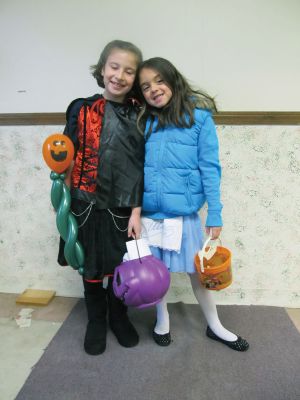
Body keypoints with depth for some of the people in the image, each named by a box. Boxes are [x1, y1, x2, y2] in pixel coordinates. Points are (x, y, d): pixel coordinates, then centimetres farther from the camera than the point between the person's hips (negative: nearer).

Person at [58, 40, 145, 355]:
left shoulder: (139, 116, -1)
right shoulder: (81, 109, -2)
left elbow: (141, 167, -3)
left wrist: (136, 211, -8)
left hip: (123, 209, 0)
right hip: (87, 206, 0)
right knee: (91, 267, 15)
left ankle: (118, 316, 41)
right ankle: (96, 320, 39)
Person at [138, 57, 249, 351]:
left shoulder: (199, 117, -6)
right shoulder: (143, 122, 3)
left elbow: (209, 168, -7)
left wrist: (215, 214, -8)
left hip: (184, 212, -2)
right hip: (148, 212, 3)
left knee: (196, 271, 12)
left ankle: (214, 327, 36)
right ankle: (162, 319, 41)